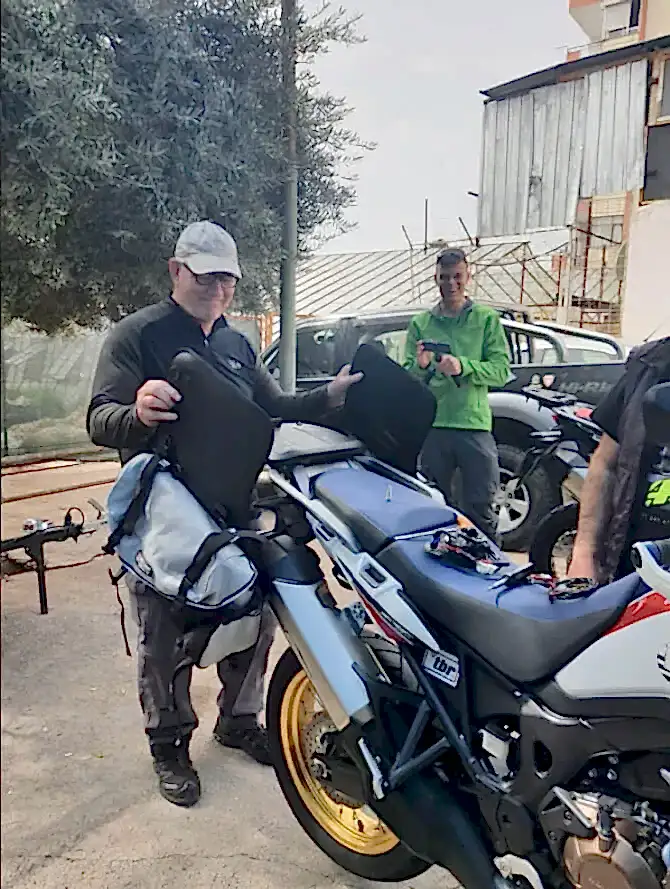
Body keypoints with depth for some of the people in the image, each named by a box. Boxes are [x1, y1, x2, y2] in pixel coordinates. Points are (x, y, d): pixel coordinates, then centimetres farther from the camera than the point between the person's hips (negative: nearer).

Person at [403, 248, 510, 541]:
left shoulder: (487, 319, 8)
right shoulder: (420, 323, 13)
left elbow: (502, 371, -2)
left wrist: (463, 366, -18)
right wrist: (420, 366, -17)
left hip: (474, 425, -2)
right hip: (432, 427, 2)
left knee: (480, 510, 2)